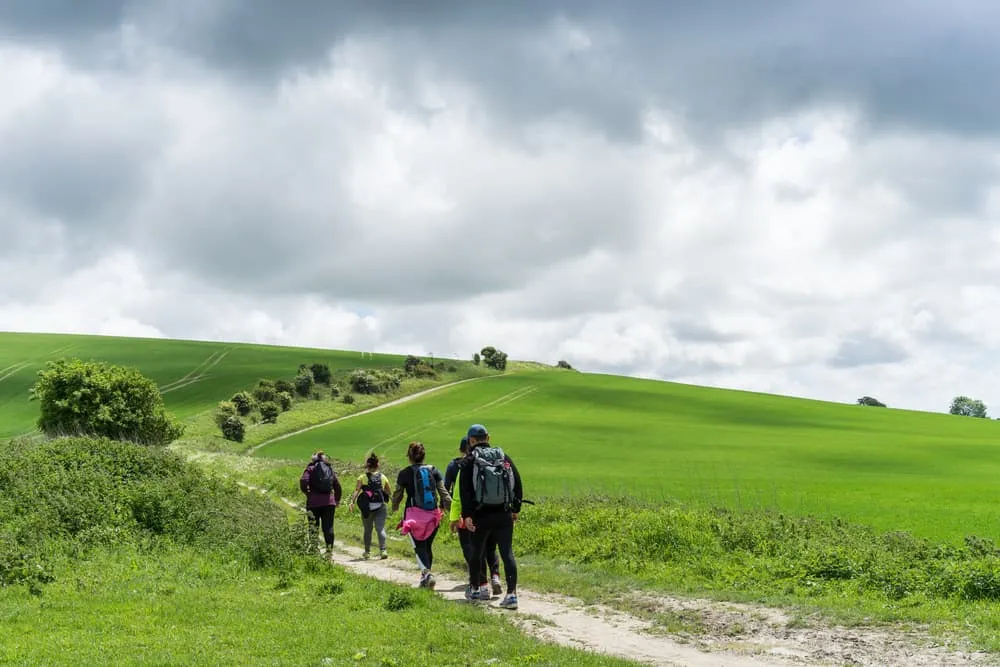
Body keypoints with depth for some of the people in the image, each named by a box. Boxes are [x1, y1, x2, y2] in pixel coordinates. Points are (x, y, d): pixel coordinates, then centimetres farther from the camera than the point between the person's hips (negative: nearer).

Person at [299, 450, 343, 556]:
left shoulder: (311, 469, 4)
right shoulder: (330, 469, 15)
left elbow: (303, 481, -13)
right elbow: (338, 486, 16)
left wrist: (307, 493, 3)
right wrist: (337, 500, 28)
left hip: (314, 502, -3)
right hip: (329, 502, 3)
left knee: (313, 527, 2)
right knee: (328, 527, 3)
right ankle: (329, 550, -3)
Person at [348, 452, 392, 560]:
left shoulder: (362, 477, 1)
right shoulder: (383, 477, 8)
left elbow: (356, 491, -12)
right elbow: (390, 493, 14)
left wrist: (351, 502, -19)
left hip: (367, 507, 0)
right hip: (380, 507, 0)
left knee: (367, 530, 14)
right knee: (380, 528, -4)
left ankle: (367, 552, 23)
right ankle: (383, 550, -20)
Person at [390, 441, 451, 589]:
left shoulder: (404, 473, 1)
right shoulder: (434, 471, 6)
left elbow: (397, 495, 12)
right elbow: (443, 492, 1)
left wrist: (393, 509, 30)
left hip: (414, 514, -3)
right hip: (433, 515, 3)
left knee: (419, 546, -6)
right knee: (428, 546, 15)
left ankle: (427, 572, -28)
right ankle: (425, 577, 20)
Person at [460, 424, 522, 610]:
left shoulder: (469, 462, -2)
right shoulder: (504, 458, 9)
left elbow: (465, 490, -10)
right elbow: (518, 483, 10)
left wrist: (467, 515, -12)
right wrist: (516, 509, 18)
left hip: (480, 516, -2)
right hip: (504, 515, 2)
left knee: (476, 553, 16)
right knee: (507, 553, -2)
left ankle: (475, 589, 29)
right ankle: (512, 594, -12)